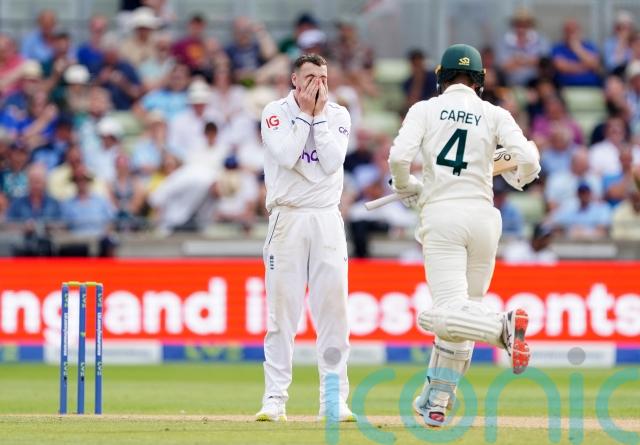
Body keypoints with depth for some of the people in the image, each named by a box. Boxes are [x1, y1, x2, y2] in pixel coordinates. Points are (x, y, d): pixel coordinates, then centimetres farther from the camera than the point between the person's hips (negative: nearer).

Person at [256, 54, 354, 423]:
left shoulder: (338, 115, 8)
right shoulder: (276, 113, 1)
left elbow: (331, 163, -7)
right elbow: (286, 156, -16)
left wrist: (319, 116, -7)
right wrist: (305, 114, -10)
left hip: (327, 219, 2)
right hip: (287, 219, -2)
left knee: (333, 309, -2)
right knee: (282, 309, -3)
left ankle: (334, 399, 1)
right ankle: (275, 399, -1)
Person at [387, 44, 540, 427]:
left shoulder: (425, 110, 5)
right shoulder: (494, 115, 7)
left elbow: (399, 157, -9)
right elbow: (528, 160, -4)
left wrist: (406, 189, 12)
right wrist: (517, 177, 20)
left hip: (441, 215, -3)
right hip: (483, 215, 3)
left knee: (449, 316, -11)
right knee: (464, 308, 15)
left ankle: (504, 325, -41)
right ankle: (437, 402, 17)